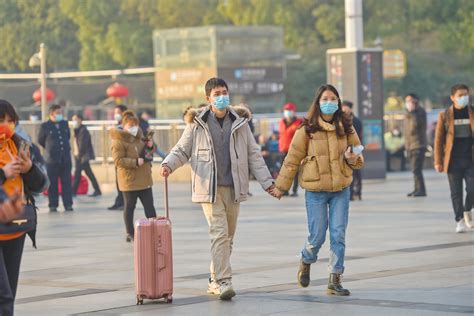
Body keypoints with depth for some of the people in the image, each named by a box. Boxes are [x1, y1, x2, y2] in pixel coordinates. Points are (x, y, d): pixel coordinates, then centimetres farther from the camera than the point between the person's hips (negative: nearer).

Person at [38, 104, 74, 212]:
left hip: (66, 158, 3)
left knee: (67, 182, 2)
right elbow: (40, 141, 8)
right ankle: (53, 205, 6)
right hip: (52, 159, -3)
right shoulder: (45, 126, -3)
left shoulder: (65, 124, 10)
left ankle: (68, 204, 5)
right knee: (52, 183, 2)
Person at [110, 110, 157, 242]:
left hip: (144, 179, 7)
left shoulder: (139, 137, 11)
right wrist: (135, 162, -27)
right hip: (129, 180, -7)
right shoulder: (118, 141, -12)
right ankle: (130, 234, 15)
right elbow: (118, 161, -20)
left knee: (149, 205, 7)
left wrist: (150, 145, 3)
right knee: (129, 206, 5)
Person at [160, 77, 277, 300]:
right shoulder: (197, 124, 0)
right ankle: (222, 282, -15)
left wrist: (267, 182, 6)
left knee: (228, 236, 9)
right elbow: (181, 150, 7)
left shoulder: (240, 123, 7)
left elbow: (254, 155, 11)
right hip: (209, 189, -3)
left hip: (234, 189, 4)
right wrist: (168, 164, -14)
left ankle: (215, 279, 22)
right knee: (219, 234, -13)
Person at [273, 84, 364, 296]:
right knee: (317, 236, 0)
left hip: (341, 189, 3)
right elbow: (292, 159, 0)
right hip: (315, 190, -3)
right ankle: (306, 262, 32)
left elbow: (359, 160, 13)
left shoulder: (346, 128, 5)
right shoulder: (307, 129, -5)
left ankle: (335, 280, 5)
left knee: (338, 235, -2)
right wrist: (281, 186, 1)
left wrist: (352, 158, -11)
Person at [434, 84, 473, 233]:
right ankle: (460, 221, 13)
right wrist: (438, 162, -2)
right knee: (456, 193, 3)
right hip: (453, 161, -1)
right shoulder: (444, 116, 0)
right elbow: (438, 139, 2)